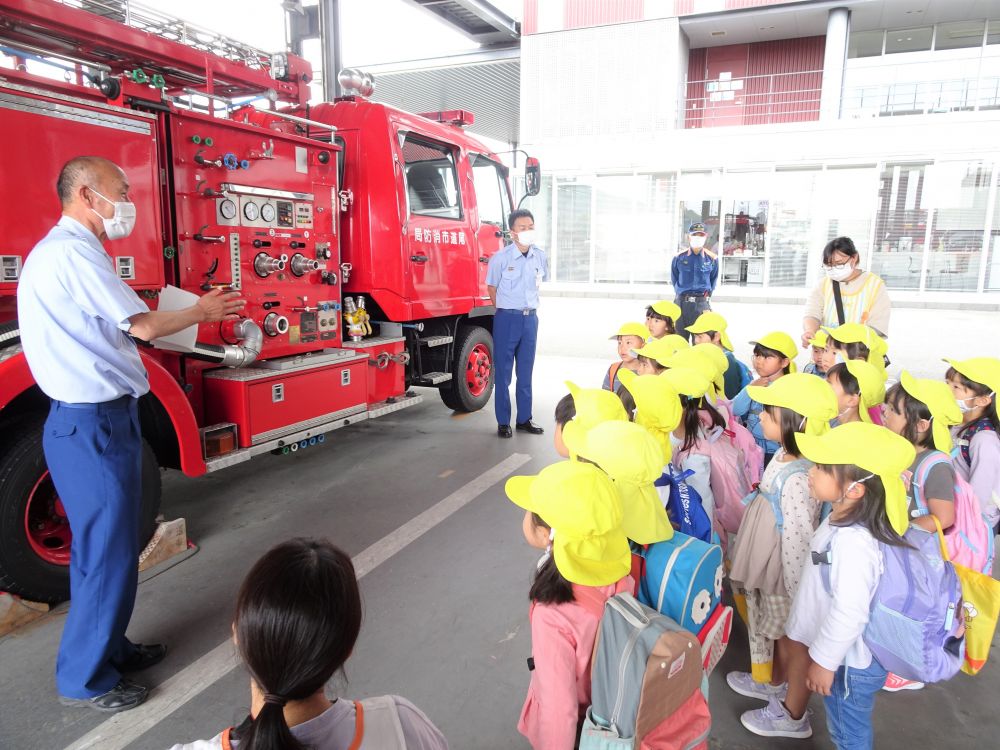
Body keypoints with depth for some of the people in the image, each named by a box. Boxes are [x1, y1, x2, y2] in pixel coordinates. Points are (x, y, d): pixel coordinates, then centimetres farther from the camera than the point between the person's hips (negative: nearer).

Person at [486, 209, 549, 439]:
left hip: (530, 318, 4)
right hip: (507, 318, -4)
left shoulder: (540, 256, 0)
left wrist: (529, 308, 13)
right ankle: (503, 422, 12)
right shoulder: (501, 258, -12)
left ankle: (524, 419, 23)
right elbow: (492, 287, 0)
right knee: (503, 372, 2)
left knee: (526, 372, 12)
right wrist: (505, 311, 7)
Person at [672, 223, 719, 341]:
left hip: (702, 303, -1)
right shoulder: (679, 257, 0)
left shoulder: (712, 259, 0)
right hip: (681, 302, 1)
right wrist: (681, 294, 13)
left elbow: (713, 280, 14)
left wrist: (707, 295, 14)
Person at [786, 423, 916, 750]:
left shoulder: (852, 542, -34)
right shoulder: (842, 520, -4)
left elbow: (848, 614, -31)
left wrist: (824, 662, -19)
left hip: (850, 663, -8)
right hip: (846, 656, 8)